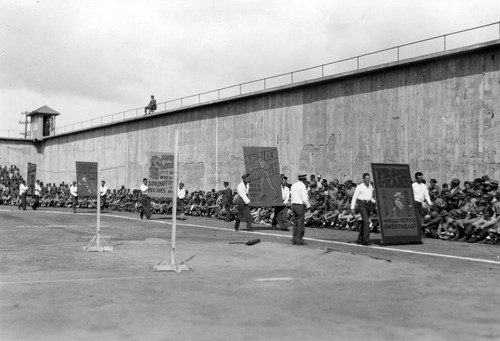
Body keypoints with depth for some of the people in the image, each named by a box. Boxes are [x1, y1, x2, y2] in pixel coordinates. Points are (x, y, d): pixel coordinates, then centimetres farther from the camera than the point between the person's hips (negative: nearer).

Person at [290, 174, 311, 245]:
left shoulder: (293, 185, 13)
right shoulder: (302, 186, -12)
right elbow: (304, 198, -16)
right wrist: (308, 206, -2)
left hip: (293, 204, 8)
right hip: (300, 205, -8)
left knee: (296, 222, 13)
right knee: (300, 223, -3)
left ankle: (294, 239, 13)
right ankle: (299, 240, -2)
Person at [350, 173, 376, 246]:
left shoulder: (371, 187, 11)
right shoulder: (359, 187, -8)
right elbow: (354, 198, -7)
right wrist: (352, 208, -11)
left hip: (368, 204, 7)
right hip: (361, 204, -7)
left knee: (364, 222, 10)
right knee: (366, 221, -19)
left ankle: (360, 239, 21)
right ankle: (366, 240, -20)